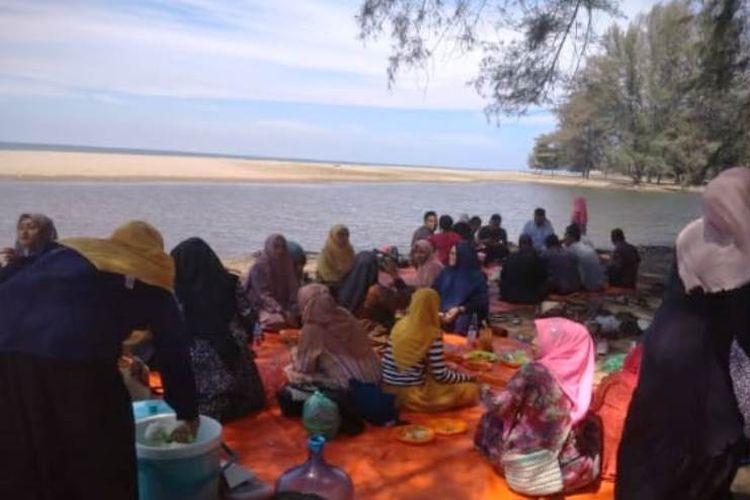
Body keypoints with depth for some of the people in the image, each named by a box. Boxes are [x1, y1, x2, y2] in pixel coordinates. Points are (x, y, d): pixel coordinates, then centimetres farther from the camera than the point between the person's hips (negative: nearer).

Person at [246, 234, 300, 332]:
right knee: (278, 321, -33)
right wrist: (282, 311, -23)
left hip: (284, 306, 5)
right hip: (265, 307, -5)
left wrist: (294, 310, -13)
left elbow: (294, 289, 3)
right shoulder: (259, 267, -9)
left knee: (301, 317, -21)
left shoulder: (288, 265, 5)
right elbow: (263, 295, -14)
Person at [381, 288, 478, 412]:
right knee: (471, 390, 0)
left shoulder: (400, 325, 2)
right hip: (411, 395, -7)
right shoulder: (433, 335, -17)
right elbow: (441, 375, -15)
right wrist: (468, 377, 3)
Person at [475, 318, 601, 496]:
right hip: (573, 469, 3)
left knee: (491, 420, 17)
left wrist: (484, 391, 10)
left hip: (530, 468, -3)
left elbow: (501, 406, -10)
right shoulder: (578, 373, -3)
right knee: (591, 423, 28)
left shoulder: (535, 371, -15)